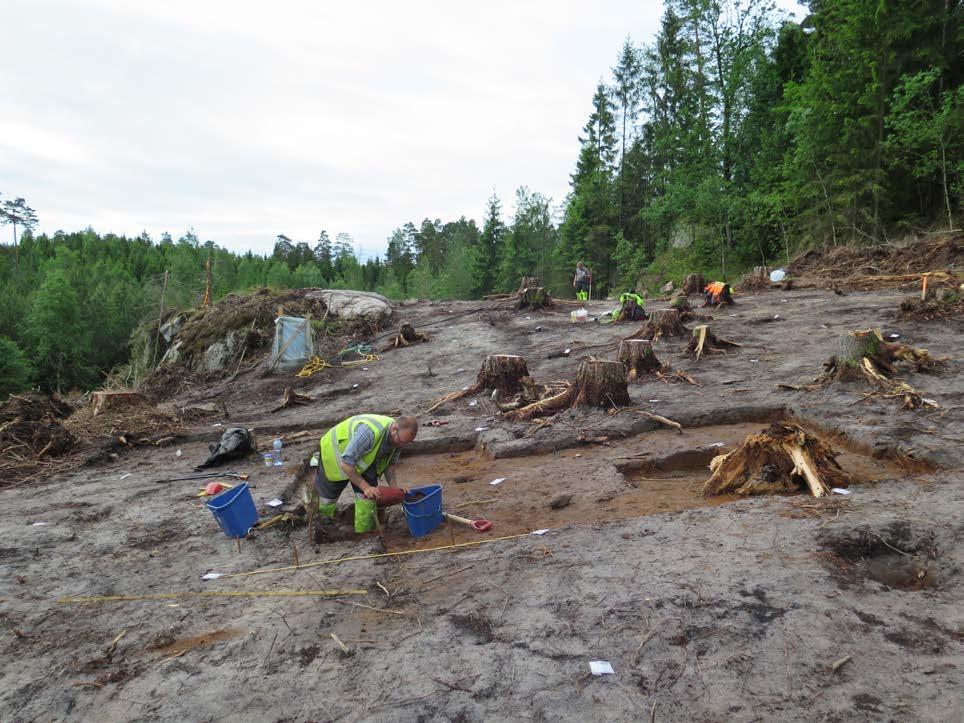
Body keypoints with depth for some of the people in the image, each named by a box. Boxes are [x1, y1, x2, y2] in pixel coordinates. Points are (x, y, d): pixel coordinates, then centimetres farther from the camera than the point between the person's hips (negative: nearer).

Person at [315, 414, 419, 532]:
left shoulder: (399, 437, -20)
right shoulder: (370, 432, -44)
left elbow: (390, 463, -3)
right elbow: (345, 463, -38)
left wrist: (394, 488, -17)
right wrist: (365, 487, -34)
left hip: (363, 457, 5)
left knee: (369, 494, -9)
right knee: (328, 494, 10)